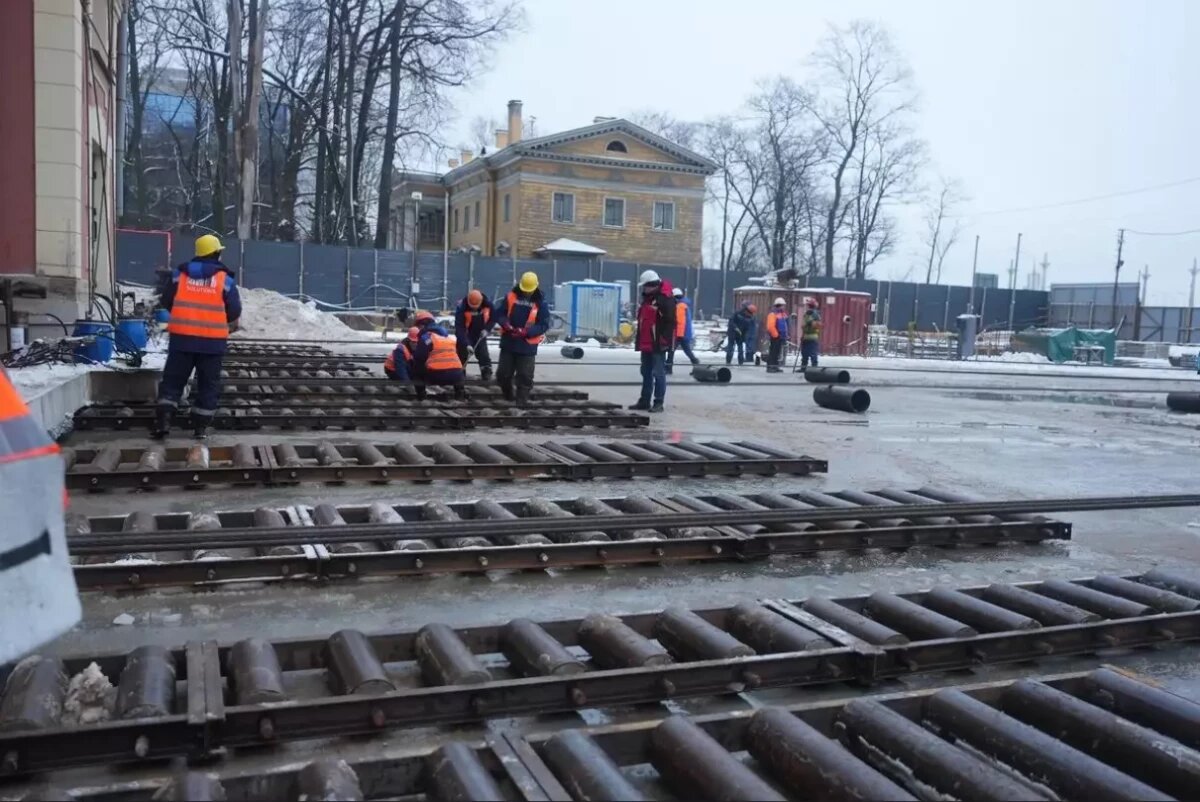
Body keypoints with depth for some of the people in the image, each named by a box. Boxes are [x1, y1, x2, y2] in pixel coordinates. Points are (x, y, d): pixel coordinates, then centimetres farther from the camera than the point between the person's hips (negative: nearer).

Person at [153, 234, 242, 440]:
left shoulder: (180, 274, 5)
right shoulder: (224, 278, -2)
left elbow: (166, 300, 12)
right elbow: (234, 311, -1)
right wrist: (229, 326, 20)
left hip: (182, 337, 2)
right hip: (212, 340, -2)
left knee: (173, 379, 9)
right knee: (208, 384, 8)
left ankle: (162, 421, -1)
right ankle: (201, 426, 7)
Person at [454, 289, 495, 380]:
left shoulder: (488, 304, -18)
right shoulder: (462, 308, -27)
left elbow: (493, 319, 1)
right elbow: (459, 328, -29)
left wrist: (486, 329, -17)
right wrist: (467, 344, -37)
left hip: (480, 336, 3)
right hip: (465, 336, -3)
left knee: (484, 355, 3)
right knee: (462, 355, -2)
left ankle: (487, 374, 13)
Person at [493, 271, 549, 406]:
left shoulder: (540, 303, -5)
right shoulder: (510, 297, -1)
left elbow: (543, 325, -9)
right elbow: (498, 313, 2)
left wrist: (526, 332, -21)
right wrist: (506, 325, -18)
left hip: (527, 345, -2)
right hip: (508, 342, 2)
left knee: (525, 376, 0)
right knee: (503, 372, 10)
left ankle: (522, 399, 10)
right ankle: (508, 395, 33)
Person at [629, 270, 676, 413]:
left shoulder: (666, 299, -11)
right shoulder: (646, 299, 18)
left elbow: (670, 322, -17)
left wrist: (664, 341, -21)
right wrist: (639, 339, 22)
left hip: (658, 344, -9)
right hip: (646, 344, 9)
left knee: (658, 373, -5)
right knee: (646, 373, 13)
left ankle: (658, 402, -1)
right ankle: (644, 401, 20)